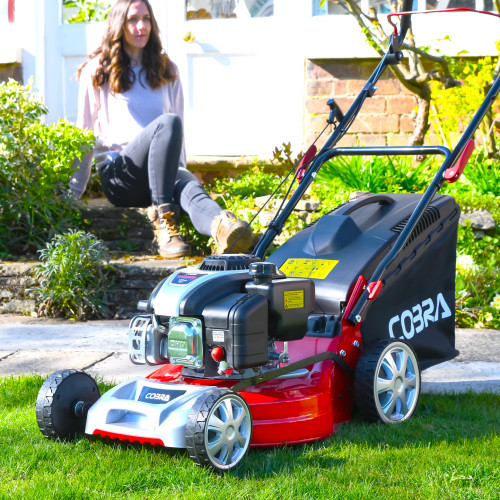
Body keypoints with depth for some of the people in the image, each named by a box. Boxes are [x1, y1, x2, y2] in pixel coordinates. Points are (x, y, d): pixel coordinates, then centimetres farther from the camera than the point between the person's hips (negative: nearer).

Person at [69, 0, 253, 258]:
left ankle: (222, 226, -72)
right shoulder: (97, 71, 10)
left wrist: (180, 172, 17)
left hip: (162, 170, 3)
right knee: (168, 122, -34)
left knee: (188, 186, -37)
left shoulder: (167, 71, 20)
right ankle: (162, 218, -42)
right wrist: (74, 192, 10)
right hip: (117, 174, -3)